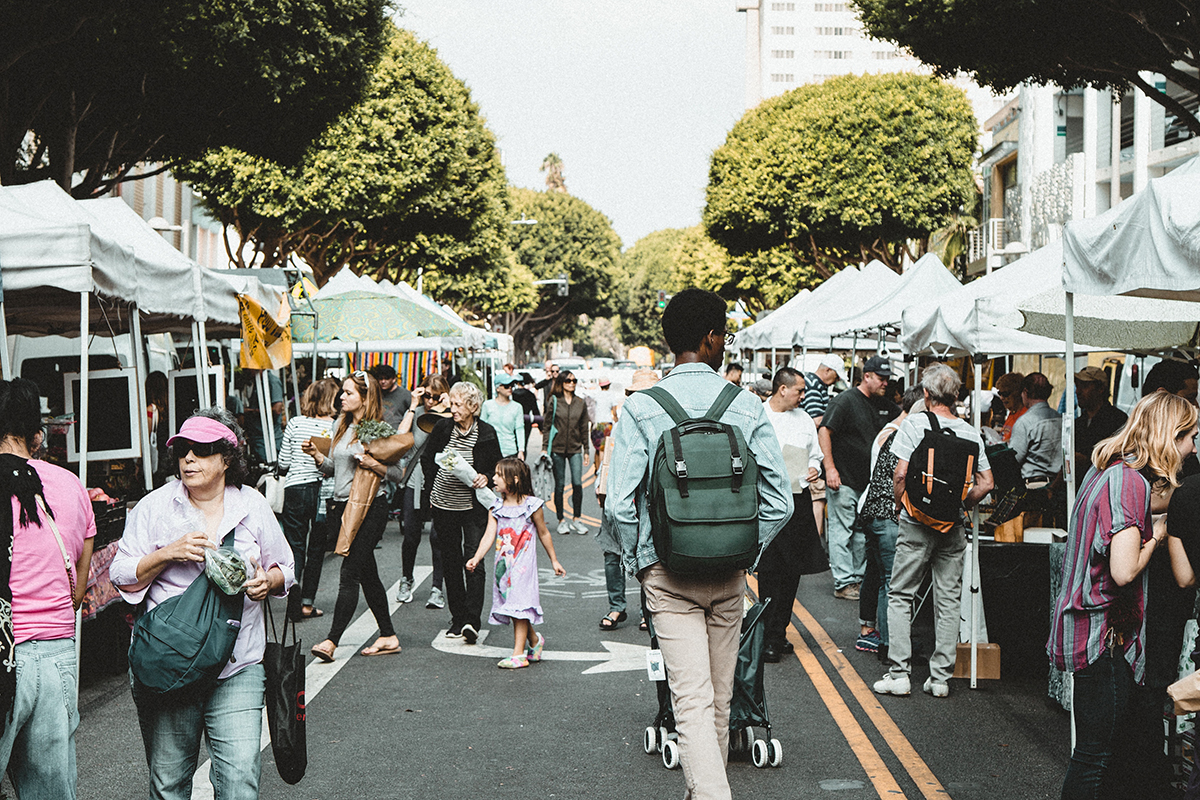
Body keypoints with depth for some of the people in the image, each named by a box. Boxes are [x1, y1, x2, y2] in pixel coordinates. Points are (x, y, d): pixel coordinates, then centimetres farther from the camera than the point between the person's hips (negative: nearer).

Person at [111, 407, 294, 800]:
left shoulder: (253, 506, 5)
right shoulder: (154, 507, 2)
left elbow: (285, 569, 15)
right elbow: (122, 579, 1)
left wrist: (267, 582, -8)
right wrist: (168, 554, -15)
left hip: (238, 668, 0)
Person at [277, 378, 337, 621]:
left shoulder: (295, 424, -3)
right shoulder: (337, 427, -8)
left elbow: (283, 464, 0)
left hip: (296, 490, 1)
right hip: (324, 492, 0)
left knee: (295, 547, 6)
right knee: (316, 549, 13)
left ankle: (294, 604, -2)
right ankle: (307, 603, 13)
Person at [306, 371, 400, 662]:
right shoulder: (340, 426, 13)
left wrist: (374, 464, -21)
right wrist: (316, 455, 1)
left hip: (369, 508, -8)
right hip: (342, 506, 8)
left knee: (349, 574, -12)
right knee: (367, 574, 12)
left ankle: (332, 641, -14)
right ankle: (388, 637, 20)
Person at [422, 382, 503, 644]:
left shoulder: (487, 434, -5)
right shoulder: (442, 428, -1)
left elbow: (497, 466, 7)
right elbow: (427, 460, 12)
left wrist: (486, 477, -14)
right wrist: (429, 493, 7)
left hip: (474, 506, -3)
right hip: (443, 504, 3)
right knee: (450, 561, 7)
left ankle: (472, 620, -14)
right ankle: (458, 617, 16)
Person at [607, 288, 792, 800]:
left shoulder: (640, 409, -9)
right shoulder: (748, 407, -4)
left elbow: (620, 505, -13)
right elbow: (779, 502, -6)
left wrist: (638, 563, 3)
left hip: (667, 572, -2)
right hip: (729, 575, 3)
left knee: (692, 702, -6)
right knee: (719, 698, 18)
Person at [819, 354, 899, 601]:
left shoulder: (883, 405, 13)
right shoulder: (845, 401, -9)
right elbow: (824, 431, -14)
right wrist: (830, 468, -19)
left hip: (868, 480, 7)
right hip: (844, 480, -7)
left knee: (863, 533, 10)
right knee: (842, 531, -4)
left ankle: (858, 578, 18)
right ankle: (843, 583, -2)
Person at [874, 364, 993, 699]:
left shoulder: (914, 423, -8)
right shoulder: (970, 432, 2)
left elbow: (901, 473, -14)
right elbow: (986, 483, 1)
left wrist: (899, 505, 2)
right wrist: (960, 505, 14)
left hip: (917, 522, -3)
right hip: (952, 527, 3)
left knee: (901, 596, 6)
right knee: (948, 599, 8)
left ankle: (898, 673, 2)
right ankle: (941, 677, 10)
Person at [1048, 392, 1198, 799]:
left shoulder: (1106, 471, 12)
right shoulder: (1131, 481, -18)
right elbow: (1124, 571, -26)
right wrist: (1156, 539, -9)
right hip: (1103, 633, -10)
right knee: (1094, 753, -2)